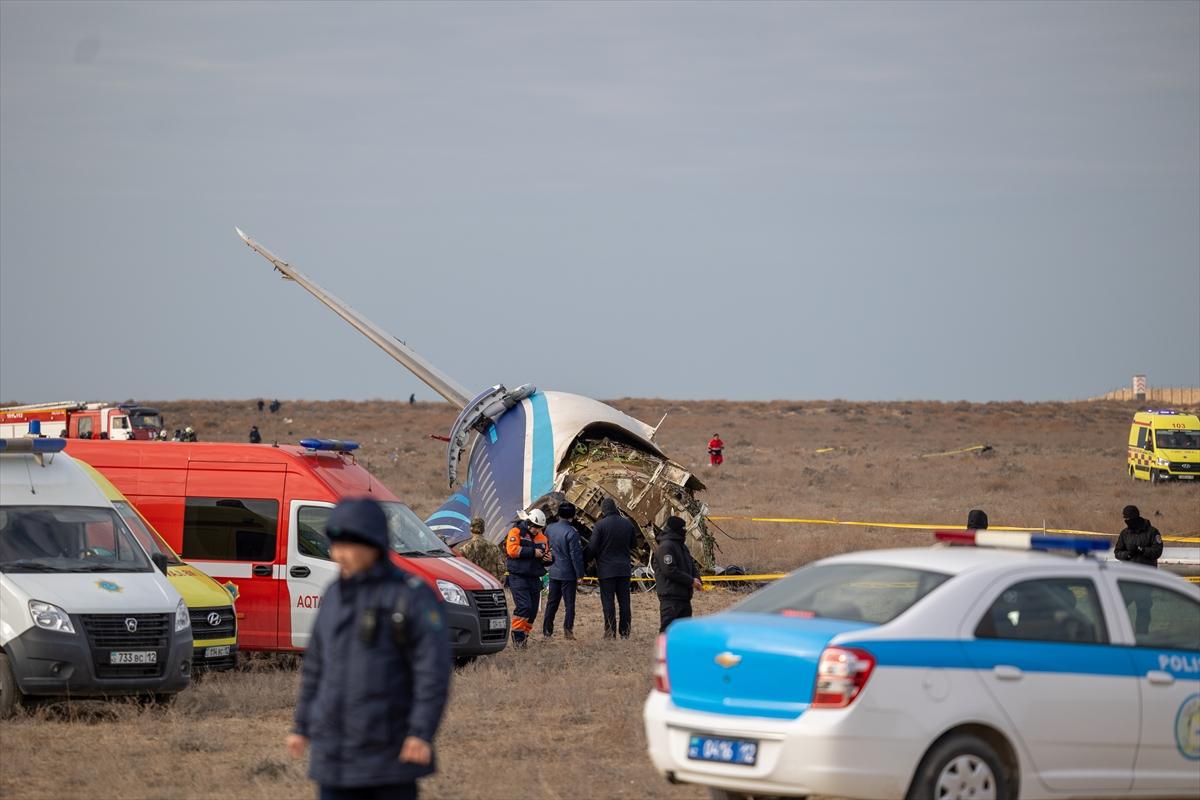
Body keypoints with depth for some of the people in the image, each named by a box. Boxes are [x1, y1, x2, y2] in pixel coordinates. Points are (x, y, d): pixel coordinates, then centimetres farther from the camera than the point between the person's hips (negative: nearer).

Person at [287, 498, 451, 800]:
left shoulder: (412, 595, -10)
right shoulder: (336, 596, 9)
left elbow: (435, 669, -16)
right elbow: (317, 664, 17)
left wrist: (422, 732, -24)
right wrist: (301, 726, 16)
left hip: (392, 748, -5)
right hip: (337, 747, 5)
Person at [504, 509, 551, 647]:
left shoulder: (542, 537, 16)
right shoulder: (516, 532, -3)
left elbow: (546, 554, 23)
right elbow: (512, 550, -17)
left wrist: (548, 559, -2)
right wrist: (533, 552, -18)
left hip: (534, 578, 7)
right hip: (518, 577, -6)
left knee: (533, 610, 4)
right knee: (523, 606, -18)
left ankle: (523, 636, 14)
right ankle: (517, 635, -12)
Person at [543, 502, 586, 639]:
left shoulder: (549, 528, 2)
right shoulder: (571, 532, -18)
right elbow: (576, 555, -16)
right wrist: (580, 575, -11)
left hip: (553, 572, 6)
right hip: (568, 574, -6)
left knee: (552, 602, 14)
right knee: (569, 603, 2)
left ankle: (547, 630, 15)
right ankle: (568, 630, -1)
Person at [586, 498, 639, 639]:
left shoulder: (600, 525, -12)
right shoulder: (628, 524, 2)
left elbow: (592, 548, -11)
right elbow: (633, 544, 14)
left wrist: (588, 560, 7)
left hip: (606, 570, -4)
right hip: (624, 569, 4)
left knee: (608, 601, 1)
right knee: (624, 601, 10)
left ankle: (610, 632, -1)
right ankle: (625, 631, 10)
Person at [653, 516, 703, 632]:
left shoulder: (682, 547, 19)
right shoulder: (665, 546, -12)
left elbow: (692, 566, 25)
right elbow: (670, 570, -20)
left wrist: (696, 579, 2)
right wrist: (691, 581, -15)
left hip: (684, 596, 10)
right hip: (670, 597, -10)